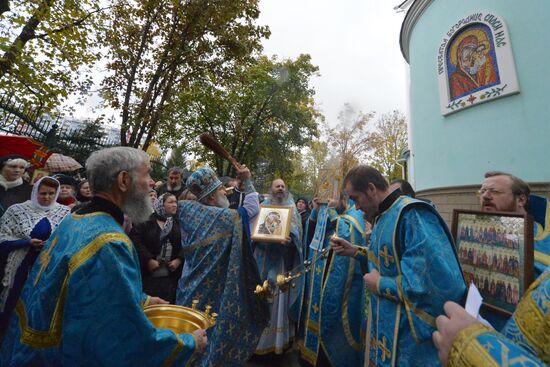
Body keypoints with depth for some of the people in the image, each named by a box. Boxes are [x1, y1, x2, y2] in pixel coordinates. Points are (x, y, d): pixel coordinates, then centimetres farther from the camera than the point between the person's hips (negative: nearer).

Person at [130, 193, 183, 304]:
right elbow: (135, 241, -12)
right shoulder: (146, 222, -3)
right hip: (148, 274, -3)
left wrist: (179, 259, -10)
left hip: (171, 275, 3)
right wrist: (148, 259, -15)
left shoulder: (178, 224, 8)